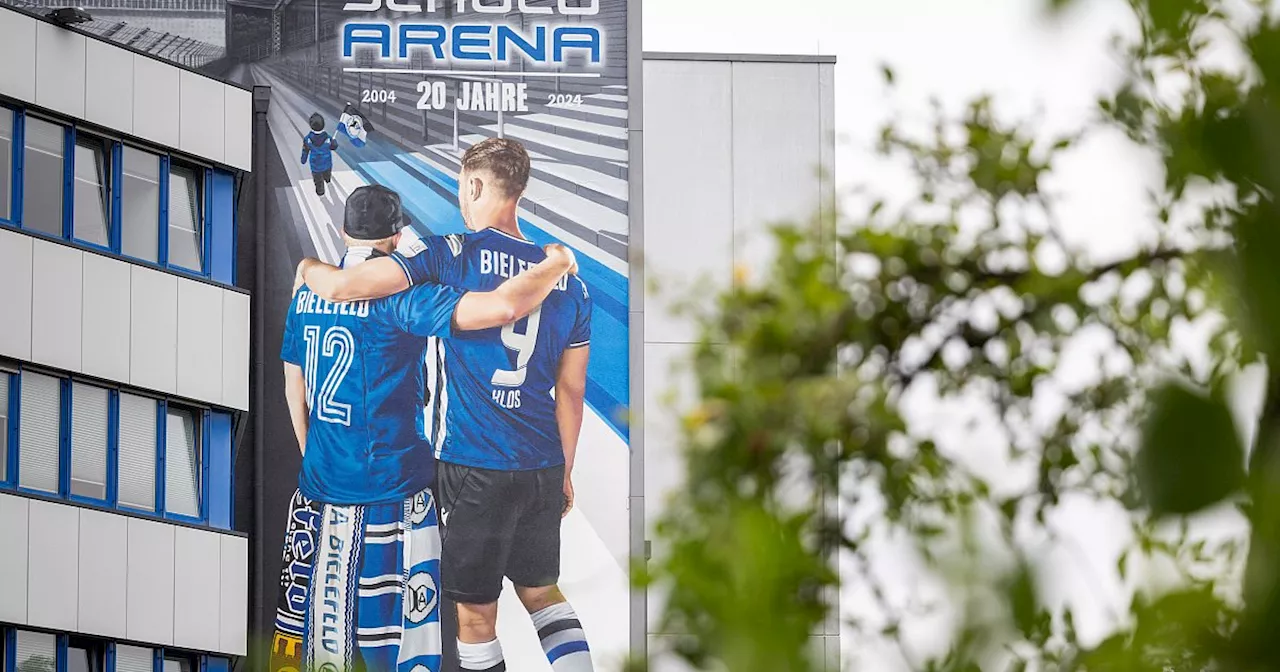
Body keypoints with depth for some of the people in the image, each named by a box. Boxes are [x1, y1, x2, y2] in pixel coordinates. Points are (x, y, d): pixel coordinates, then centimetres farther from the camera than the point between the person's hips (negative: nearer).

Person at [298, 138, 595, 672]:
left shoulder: (450, 256, -11)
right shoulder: (568, 282, 5)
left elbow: (340, 287, -15)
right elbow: (571, 392, 10)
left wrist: (308, 267, 8)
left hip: (473, 468, -5)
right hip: (543, 468, 5)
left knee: (476, 612, 6)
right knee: (540, 590, 21)